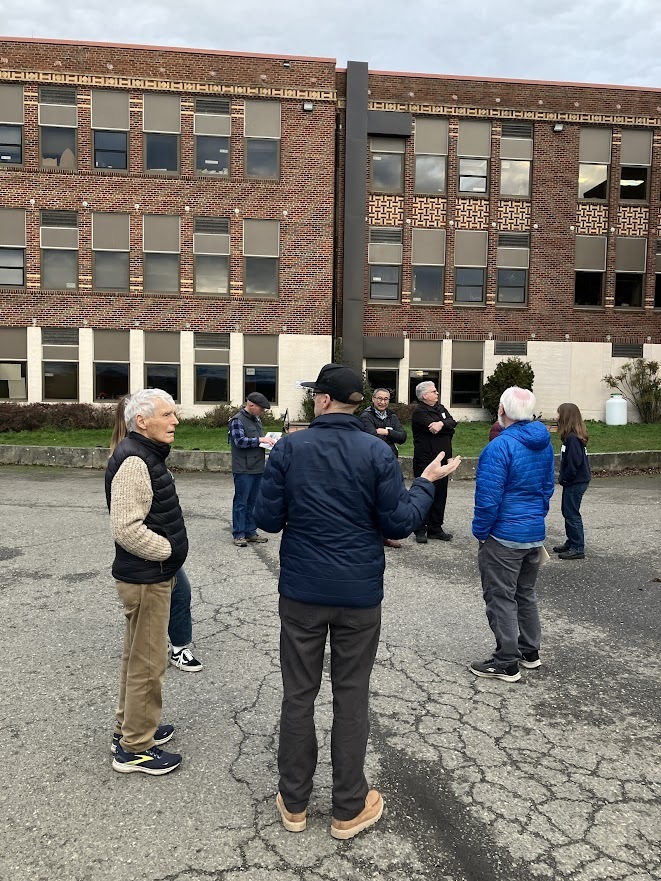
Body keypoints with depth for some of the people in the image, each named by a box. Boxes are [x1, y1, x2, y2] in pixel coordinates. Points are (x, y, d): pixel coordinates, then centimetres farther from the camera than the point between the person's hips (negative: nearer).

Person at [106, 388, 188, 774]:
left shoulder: (146, 455, 11)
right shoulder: (134, 462, -22)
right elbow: (127, 529, -29)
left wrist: (171, 549, 13)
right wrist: (169, 550, -17)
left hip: (151, 575, 11)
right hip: (146, 578, -11)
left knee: (138, 656, 22)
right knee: (149, 663, 2)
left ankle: (130, 726, 38)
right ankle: (135, 748, 17)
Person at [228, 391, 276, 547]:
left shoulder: (257, 420, 16)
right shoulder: (237, 420, -10)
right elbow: (240, 441, -19)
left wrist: (268, 441, 7)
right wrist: (259, 440, -20)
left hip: (257, 468, 8)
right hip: (244, 470, -8)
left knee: (253, 503, 13)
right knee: (241, 503, 0)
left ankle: (251, 532, 21)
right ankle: (238, 534, 8)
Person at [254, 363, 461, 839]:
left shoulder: (288, 448, -8)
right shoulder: (378, 451, -10)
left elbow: (268, 519, -5)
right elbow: (398, 524, -9)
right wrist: (426, 484, 6)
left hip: (302, 592, 1)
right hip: (359, 595, 0)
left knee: (298, 694, 14)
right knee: (351, 697, 12)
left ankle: (294, 803, 29)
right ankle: (349, 809, 25)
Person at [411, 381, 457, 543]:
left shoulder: (440, 408, 15)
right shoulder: (419, 412, -9)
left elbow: (452, 423, 0)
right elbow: (434, 429, -21)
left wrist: (442, 423, -18)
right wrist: (447, 428, -7)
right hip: (425, 461, -7)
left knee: (440, 495, 11)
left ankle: (435, 528, 20)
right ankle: (420, 531, 7)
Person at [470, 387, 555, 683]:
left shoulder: (500, 446, -22)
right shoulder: (544, 443, 5)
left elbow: (488, 497, -22)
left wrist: (480, 532, -10)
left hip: (504, 536, -8)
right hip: (536, 533, 8)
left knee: (501, 597, 3)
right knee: (525, 593, 21)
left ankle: (507, 663, 11)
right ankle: (530, 651, 33)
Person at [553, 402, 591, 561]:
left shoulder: (572, 438, -22)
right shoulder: (575, 436, 8)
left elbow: (573, 462, -25)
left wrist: (564, 478, -13)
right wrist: (563, 478, 9)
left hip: (576, 482, -10)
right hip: (574, 481, 10)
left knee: (572, 514, -2)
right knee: (567, 512, 19)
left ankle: (578, 549, 6)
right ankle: (571, 543, 30)